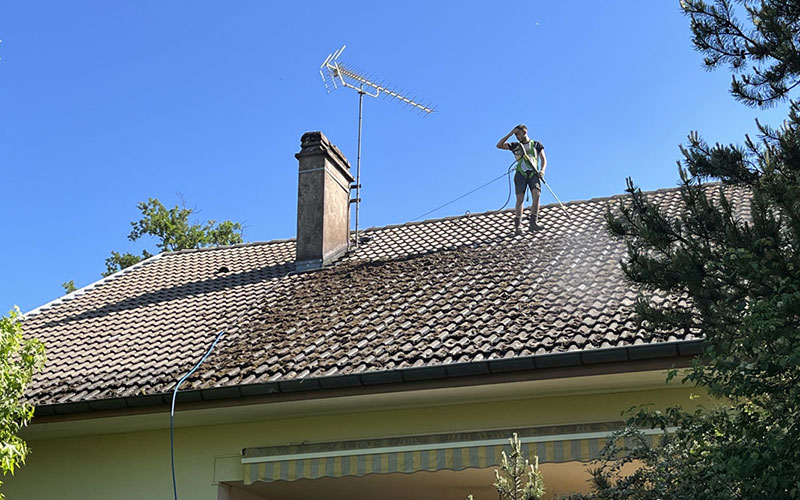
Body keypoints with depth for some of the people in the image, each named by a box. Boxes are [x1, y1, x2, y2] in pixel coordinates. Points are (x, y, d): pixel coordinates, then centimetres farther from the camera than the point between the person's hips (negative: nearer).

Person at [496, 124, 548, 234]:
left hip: (533, 174, 0)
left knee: (536, 195, -23)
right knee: (520, 198, -14)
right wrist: (510, 133, 7)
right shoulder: (515, 146, 19)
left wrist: (542, 170, -8)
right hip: (521, 174, 0)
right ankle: (517, 226, -19)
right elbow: (499, 145, 10)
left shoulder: (536, 144, 18)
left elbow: (543, 159, 11)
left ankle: (533, 222, -27)